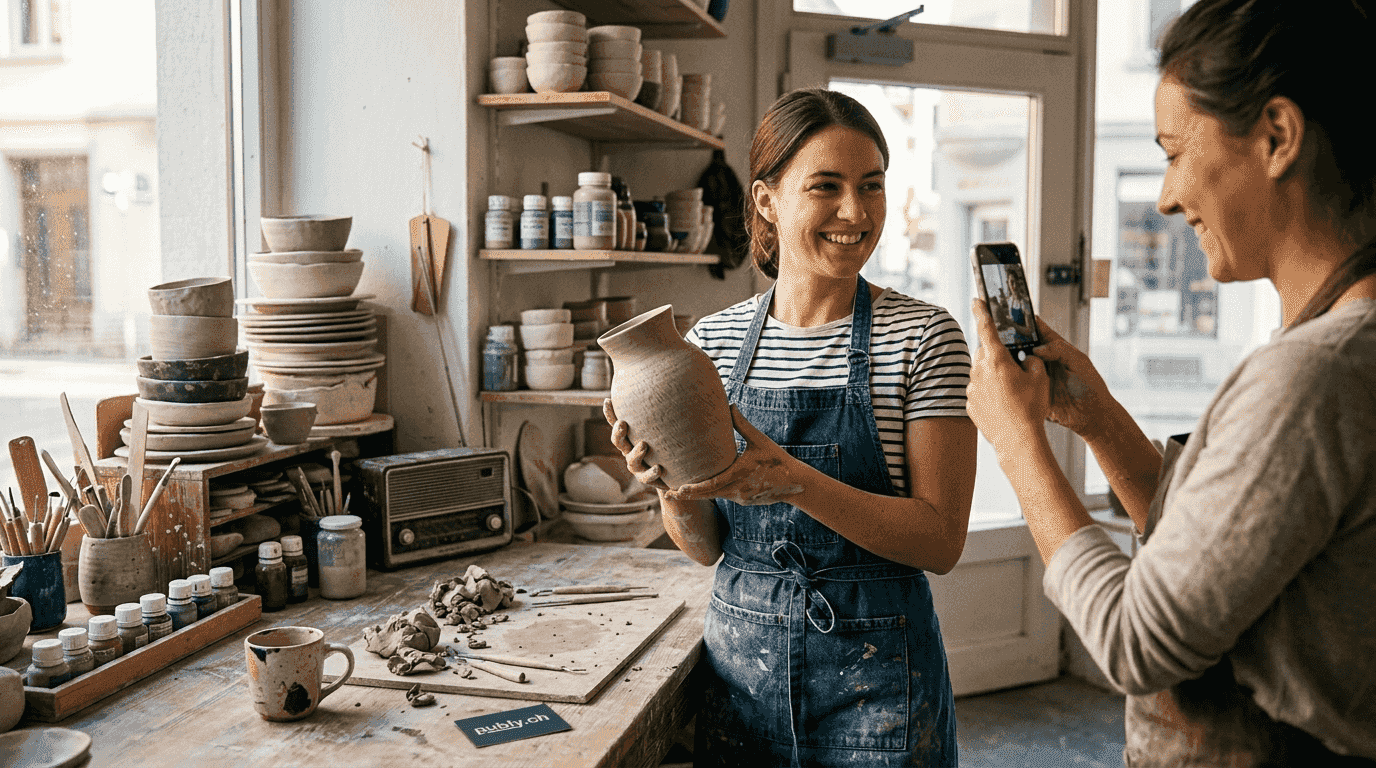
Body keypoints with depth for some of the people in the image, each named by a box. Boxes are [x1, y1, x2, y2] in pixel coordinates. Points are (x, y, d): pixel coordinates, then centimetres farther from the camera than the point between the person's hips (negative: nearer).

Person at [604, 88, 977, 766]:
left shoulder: (922, 336, -9)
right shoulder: (713, 339, 0)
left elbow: (941, 541, -14)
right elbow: (707, 546, 4)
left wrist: (793, 480, -27)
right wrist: (672, 485, -18)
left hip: (875, 669, -2)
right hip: (740, 660, 3)